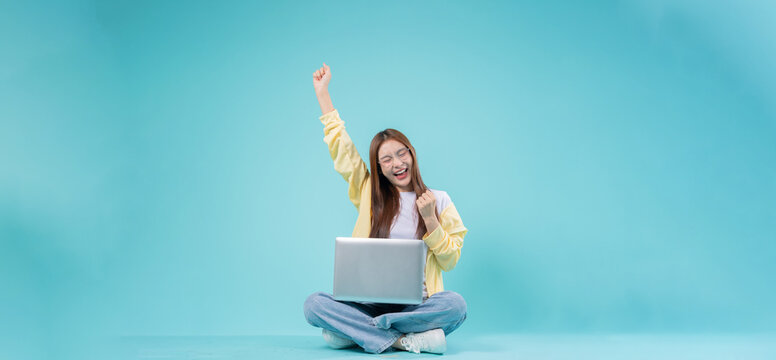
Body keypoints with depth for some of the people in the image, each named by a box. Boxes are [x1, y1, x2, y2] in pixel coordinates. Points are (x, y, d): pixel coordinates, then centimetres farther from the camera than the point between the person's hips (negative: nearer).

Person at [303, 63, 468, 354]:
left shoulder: (438, 200, 8)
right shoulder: (370, 194, 13)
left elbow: (450, 261, 5)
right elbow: (340, 147, 14)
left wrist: (430, 219, -9)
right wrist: (322, 91, 16)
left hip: (416, 305, -1)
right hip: (369, 302, 1)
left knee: (455, 305, -34)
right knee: (314, 304, -26)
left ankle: (356, 330, -24)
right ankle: (406, 339, -27)